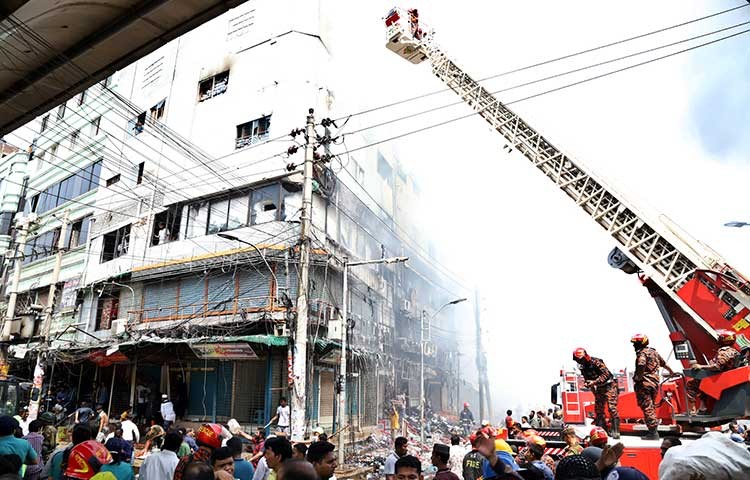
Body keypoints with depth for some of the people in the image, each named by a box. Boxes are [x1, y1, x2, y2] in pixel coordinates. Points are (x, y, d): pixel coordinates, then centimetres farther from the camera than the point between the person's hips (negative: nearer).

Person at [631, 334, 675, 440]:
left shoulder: (642, 353, -11)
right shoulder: (654, 352, 15)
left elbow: (641, 365, -32)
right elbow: (664, 363, 31)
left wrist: (638, 378, -21)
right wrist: (671, 371, 48)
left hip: (644, 384, -8)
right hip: (655, 382, 8)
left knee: (647, 408, -4)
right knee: (651, 406, 19)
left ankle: (653, 433, -4)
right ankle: (654, 427, 24)